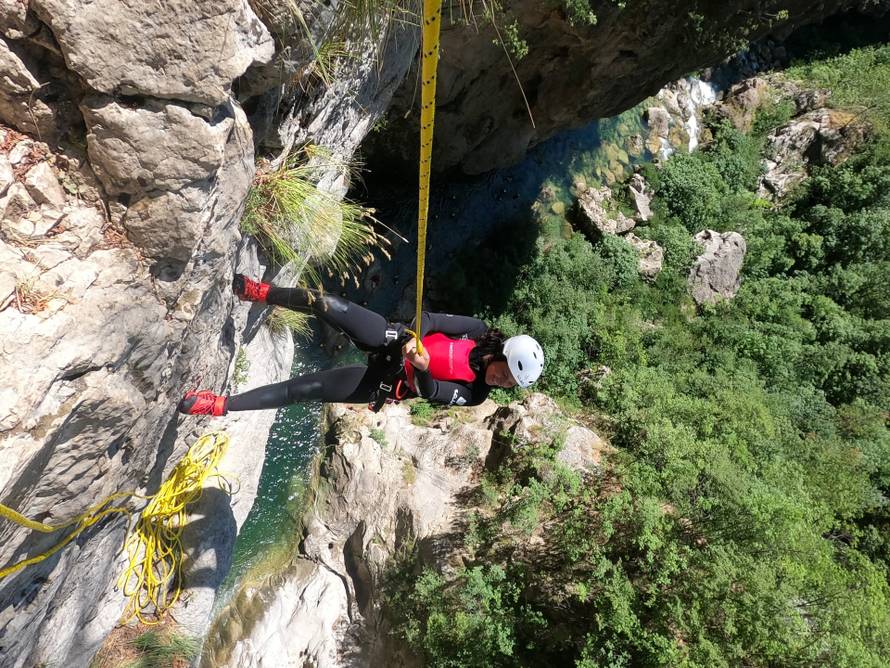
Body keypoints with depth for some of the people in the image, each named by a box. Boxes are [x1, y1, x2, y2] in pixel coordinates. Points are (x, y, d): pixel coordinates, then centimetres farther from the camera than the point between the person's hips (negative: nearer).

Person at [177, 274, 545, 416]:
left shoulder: (473, 396, -10)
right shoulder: (481, 331, -5)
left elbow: (431, 393, -22)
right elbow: (432, 319, -7)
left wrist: (422, 369, -43)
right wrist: (412, 337, -27)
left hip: (382, 383, -2)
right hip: (390, 340, 2)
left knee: (304, 388, -13)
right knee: (326, 304, -22)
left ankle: (222, 405, 0)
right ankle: (260, 292, 2)